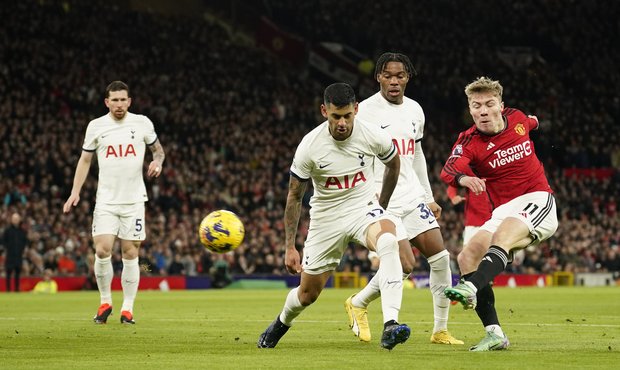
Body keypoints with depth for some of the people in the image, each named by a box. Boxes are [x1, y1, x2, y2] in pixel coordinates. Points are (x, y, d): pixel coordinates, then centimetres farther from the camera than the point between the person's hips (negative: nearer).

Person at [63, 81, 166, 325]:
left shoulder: (142, 123, 2)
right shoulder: (96, 126, 3)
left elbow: (157, 149, 16)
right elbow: (85, 160, 10)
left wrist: (158, 161, -8)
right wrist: (75, 192, 1)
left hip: (134, 200, 0)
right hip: (106, 201, 0)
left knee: (130, 254, -1)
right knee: (102, 251, -12)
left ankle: (127, 308, 7)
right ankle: (105, 302, 7)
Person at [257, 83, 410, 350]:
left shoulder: (373, 137, -16)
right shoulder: (309, 146, -19)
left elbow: (393, 163, 9)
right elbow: (294, 197, -6)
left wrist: (382, 205, 17)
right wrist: (290, 248, -6)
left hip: (364, 208, 0)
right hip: (326, 217, 0)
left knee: (389, 242, -36)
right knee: (308, 294, 10)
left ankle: (390, 326, -43)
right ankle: (282, 323, 47)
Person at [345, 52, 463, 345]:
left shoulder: (415, 110, 11)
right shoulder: (366, 111, -10)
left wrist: (428, 197, 22)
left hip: (412, 195, 7)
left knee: (440, 257, -4)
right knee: (405, 266, -15)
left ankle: (441, 330, 6)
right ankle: (358, 303, 11)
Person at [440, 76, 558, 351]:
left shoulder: (517, 119, 2)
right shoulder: (468, 141, -5)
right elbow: (450, 169, -28)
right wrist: (464, 178, -48)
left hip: (538, 201, -3)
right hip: (503, 212, 3)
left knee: (501, 237, -32)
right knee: (467, 258, -13)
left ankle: (471, 288, -58)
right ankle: (494, 334, -14)